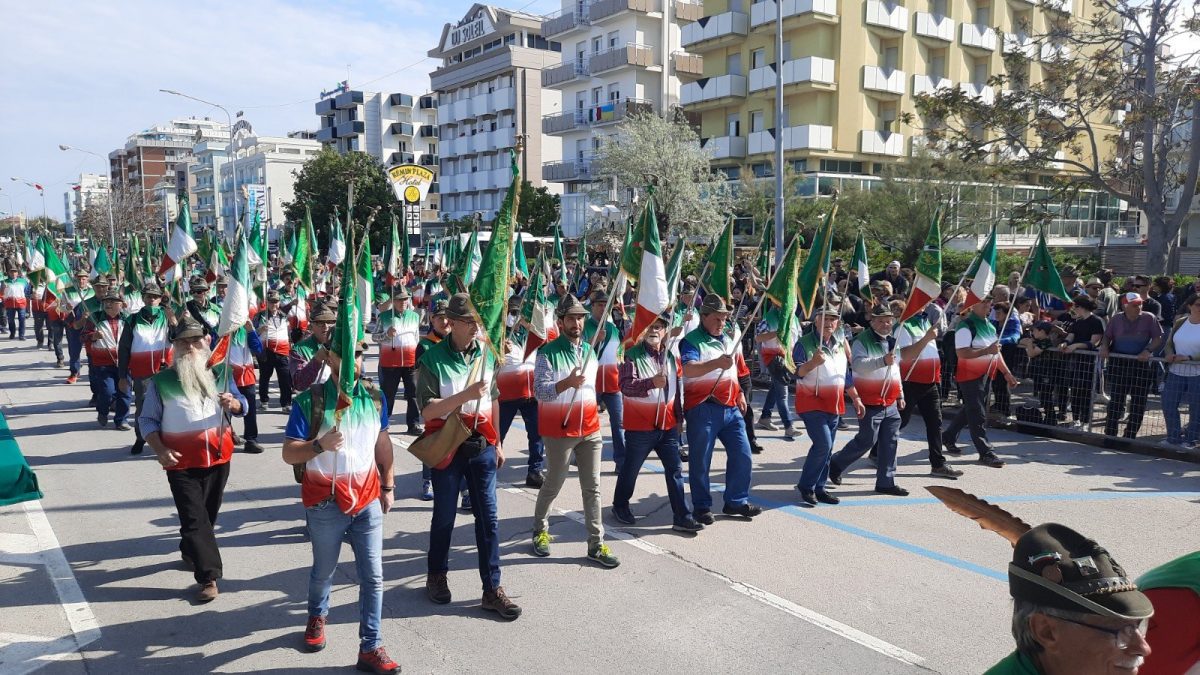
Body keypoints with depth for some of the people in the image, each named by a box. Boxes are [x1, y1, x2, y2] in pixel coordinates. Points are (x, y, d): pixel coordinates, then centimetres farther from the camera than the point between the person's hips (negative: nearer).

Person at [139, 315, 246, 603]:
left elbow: (242, 405, 10)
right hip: (181, 463, -4)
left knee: (209, 513, 16)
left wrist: (232, 402, -14)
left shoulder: (218, 374, 5)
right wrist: (160, 450, -15)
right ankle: (209, 576, -5)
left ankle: (191, 553, 42)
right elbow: (147, 420, -1)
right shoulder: (161, 381, -5)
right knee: (194, 517, -8)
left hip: (218, 457, 4)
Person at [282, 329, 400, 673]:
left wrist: (388, 486, 14)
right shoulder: (308, 401, -12)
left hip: (367, 497, 3)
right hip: (325, 501, -2)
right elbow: (289, 453, -12)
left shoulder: (375, 398, 1)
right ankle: (317, 616, 49)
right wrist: (320, 444, -30)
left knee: (373, 575, 1)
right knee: (324, 571, 18)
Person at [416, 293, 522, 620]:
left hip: (481, 444, 4)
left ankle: (492, 589, 11)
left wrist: (497, 443, 15)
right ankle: (436, 576, 32)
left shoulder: (487, 354, 3)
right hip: (447, 445, -3)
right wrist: (465, 395, -29)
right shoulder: (432, 359, -12)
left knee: (488, 517, 4)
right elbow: (428, 410, -18)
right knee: (444, 516, 11)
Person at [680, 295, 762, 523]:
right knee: (700, 460, 2)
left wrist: (740, 394, 24)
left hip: (731, 408, 7)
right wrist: (717, 363, -39)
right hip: (702, 409, -7)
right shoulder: (691, 341, -8)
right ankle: (702, 506, 14)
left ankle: (736, 501, 20)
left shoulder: (728, 340, 18)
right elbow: (688, 369, -28)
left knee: (742, 454, 7)